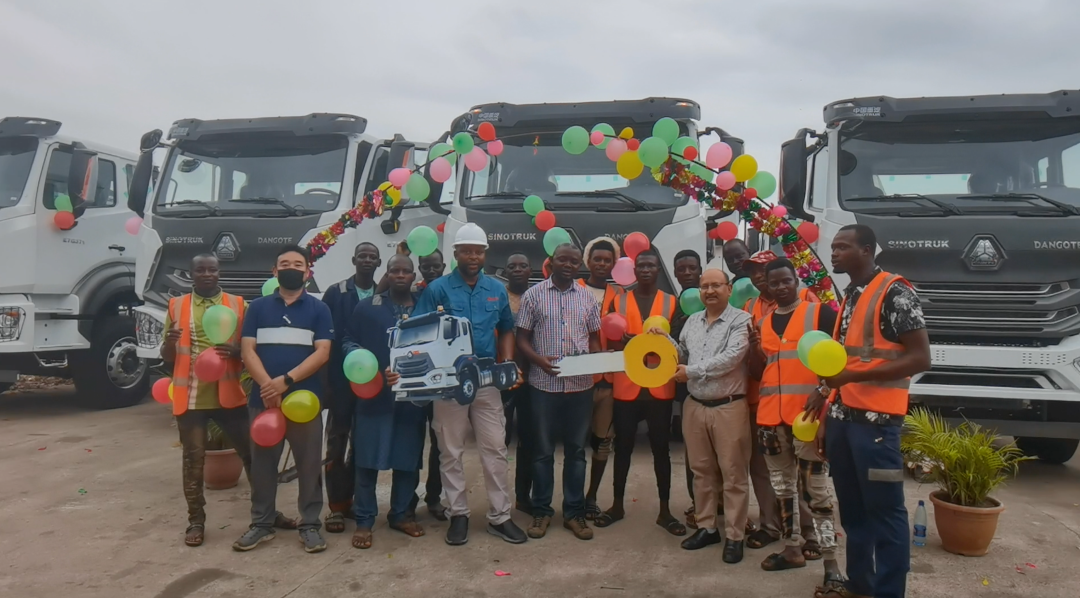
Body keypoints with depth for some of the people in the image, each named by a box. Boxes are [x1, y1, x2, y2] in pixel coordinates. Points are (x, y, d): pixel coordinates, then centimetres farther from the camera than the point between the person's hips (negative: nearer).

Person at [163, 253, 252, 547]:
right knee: (193, 459, 6)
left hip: (230, 395, 0)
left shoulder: (238, 305, 3)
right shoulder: (176, 306, 6)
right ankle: (196, 520, 18)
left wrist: (236, 351, -17)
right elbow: (167, 358, 10)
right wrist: (170, 343, -14)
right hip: (190, 397, 1)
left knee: (252, 453, 6)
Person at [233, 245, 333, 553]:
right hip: (263, 399, 2)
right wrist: (268, 385, -15)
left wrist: (286, 381, -16)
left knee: (309, 464, 4)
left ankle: (310, 525, 14)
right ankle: (261, 524, 22)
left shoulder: (319, 309, 4)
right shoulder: (258, 307, 9)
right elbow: (247, 350, 0)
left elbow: (322, 353, -5)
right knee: (262, 463, 9)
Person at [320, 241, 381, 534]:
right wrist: (324, 379, -7)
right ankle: (337, 505, 9)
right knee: (337, 441, 1)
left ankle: (348, 497, 24)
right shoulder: (335, 293, 0)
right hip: (341, 379, -2)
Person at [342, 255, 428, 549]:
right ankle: (364, 520, 12)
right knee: (368, 458, 0)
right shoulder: (367, 307, 4)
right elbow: (349, 342, 3)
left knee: (408, 457, 9)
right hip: (374, 392, -2)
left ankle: (402, 514, 24)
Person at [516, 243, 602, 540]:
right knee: (543, 451, 7)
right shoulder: (533, 295, 1)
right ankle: (541, 511, 20)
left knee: (576, 450, 10)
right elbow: (522, 338, 1)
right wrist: (539, 360, -18)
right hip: (544, 385, -2)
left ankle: (574, 512, 21)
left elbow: (594, 339, 13)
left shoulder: (588, 298, 8)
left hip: (581, 385, 2)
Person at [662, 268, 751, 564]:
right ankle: (706, 527, 26)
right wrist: (663, 339, 5)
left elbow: (730, 358, -20)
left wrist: (692, 371, -14)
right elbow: (683, 355, 21)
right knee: (702, 471, 14)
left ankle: (734, 536, 12)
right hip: (695, 406, 6)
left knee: (733, 473, 2)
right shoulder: (692, 321, 12)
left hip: (729, 407, -6)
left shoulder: (741, 320, -9)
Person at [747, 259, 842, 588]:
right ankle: (792, 548, 26)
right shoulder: (762, 323, 14)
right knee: (782, 487, 14)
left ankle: (830, 561, 2)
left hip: (809, 414, -5)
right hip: (770, 415, 6)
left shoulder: (820, 313, -1)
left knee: (816, 489, -4)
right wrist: (755, 348, -5)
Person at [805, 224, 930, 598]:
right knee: (852, 509, 16)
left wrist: (854, 376, -20)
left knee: (885, 511, 1)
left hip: (875, 419, -8)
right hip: (841, 416, 8)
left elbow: (920, 358, -14)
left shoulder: (894, 292, -9)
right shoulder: (849, 297, 16)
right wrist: (826, 394, 14)